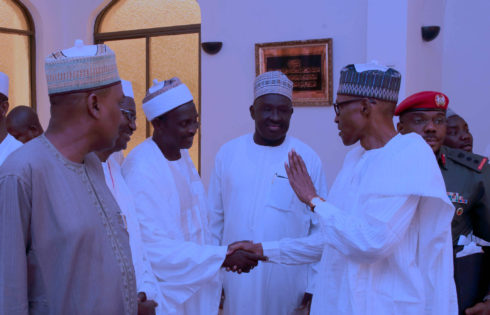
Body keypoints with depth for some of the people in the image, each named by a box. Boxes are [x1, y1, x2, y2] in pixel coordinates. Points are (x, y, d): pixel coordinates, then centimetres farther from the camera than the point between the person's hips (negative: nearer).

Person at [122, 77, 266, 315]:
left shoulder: (182, 156, 4)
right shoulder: (141, 170, -23)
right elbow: (155, 248, -24)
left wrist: (228, 251, 1)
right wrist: (224, 257, -23)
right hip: (163, 296, -7)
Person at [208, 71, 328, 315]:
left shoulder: (308, 159, -3)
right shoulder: (228, 153, 2)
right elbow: (215, 218, 8)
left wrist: (315, 287, -1)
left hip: (287, 282, -1)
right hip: (236, 281, 2)